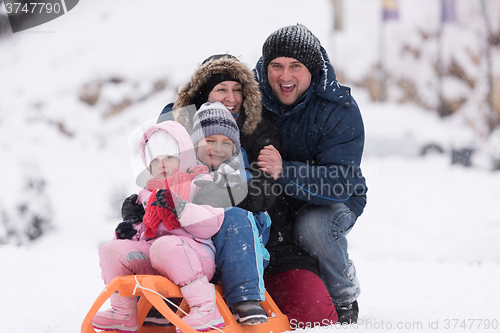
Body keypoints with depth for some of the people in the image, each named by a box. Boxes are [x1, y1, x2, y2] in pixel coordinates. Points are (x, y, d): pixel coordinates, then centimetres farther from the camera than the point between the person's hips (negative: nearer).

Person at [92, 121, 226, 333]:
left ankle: (206, 310, -36)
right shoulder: (150, 194, 28)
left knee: (165, 246, -39)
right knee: (112, 250, -12)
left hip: (195, 256, -6)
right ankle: (123, 315, -3)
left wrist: (178, 206, -21)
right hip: (152, 263, 6)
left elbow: (210, 225, -9)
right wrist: (133, 232, 11)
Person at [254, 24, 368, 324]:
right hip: (272, 204, 4)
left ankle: (345, 300, -8)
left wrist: (285, 173, -47)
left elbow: (339, 183, -32)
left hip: (334, 203, -4)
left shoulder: (340, 109, -20)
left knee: (312, 227, -36)